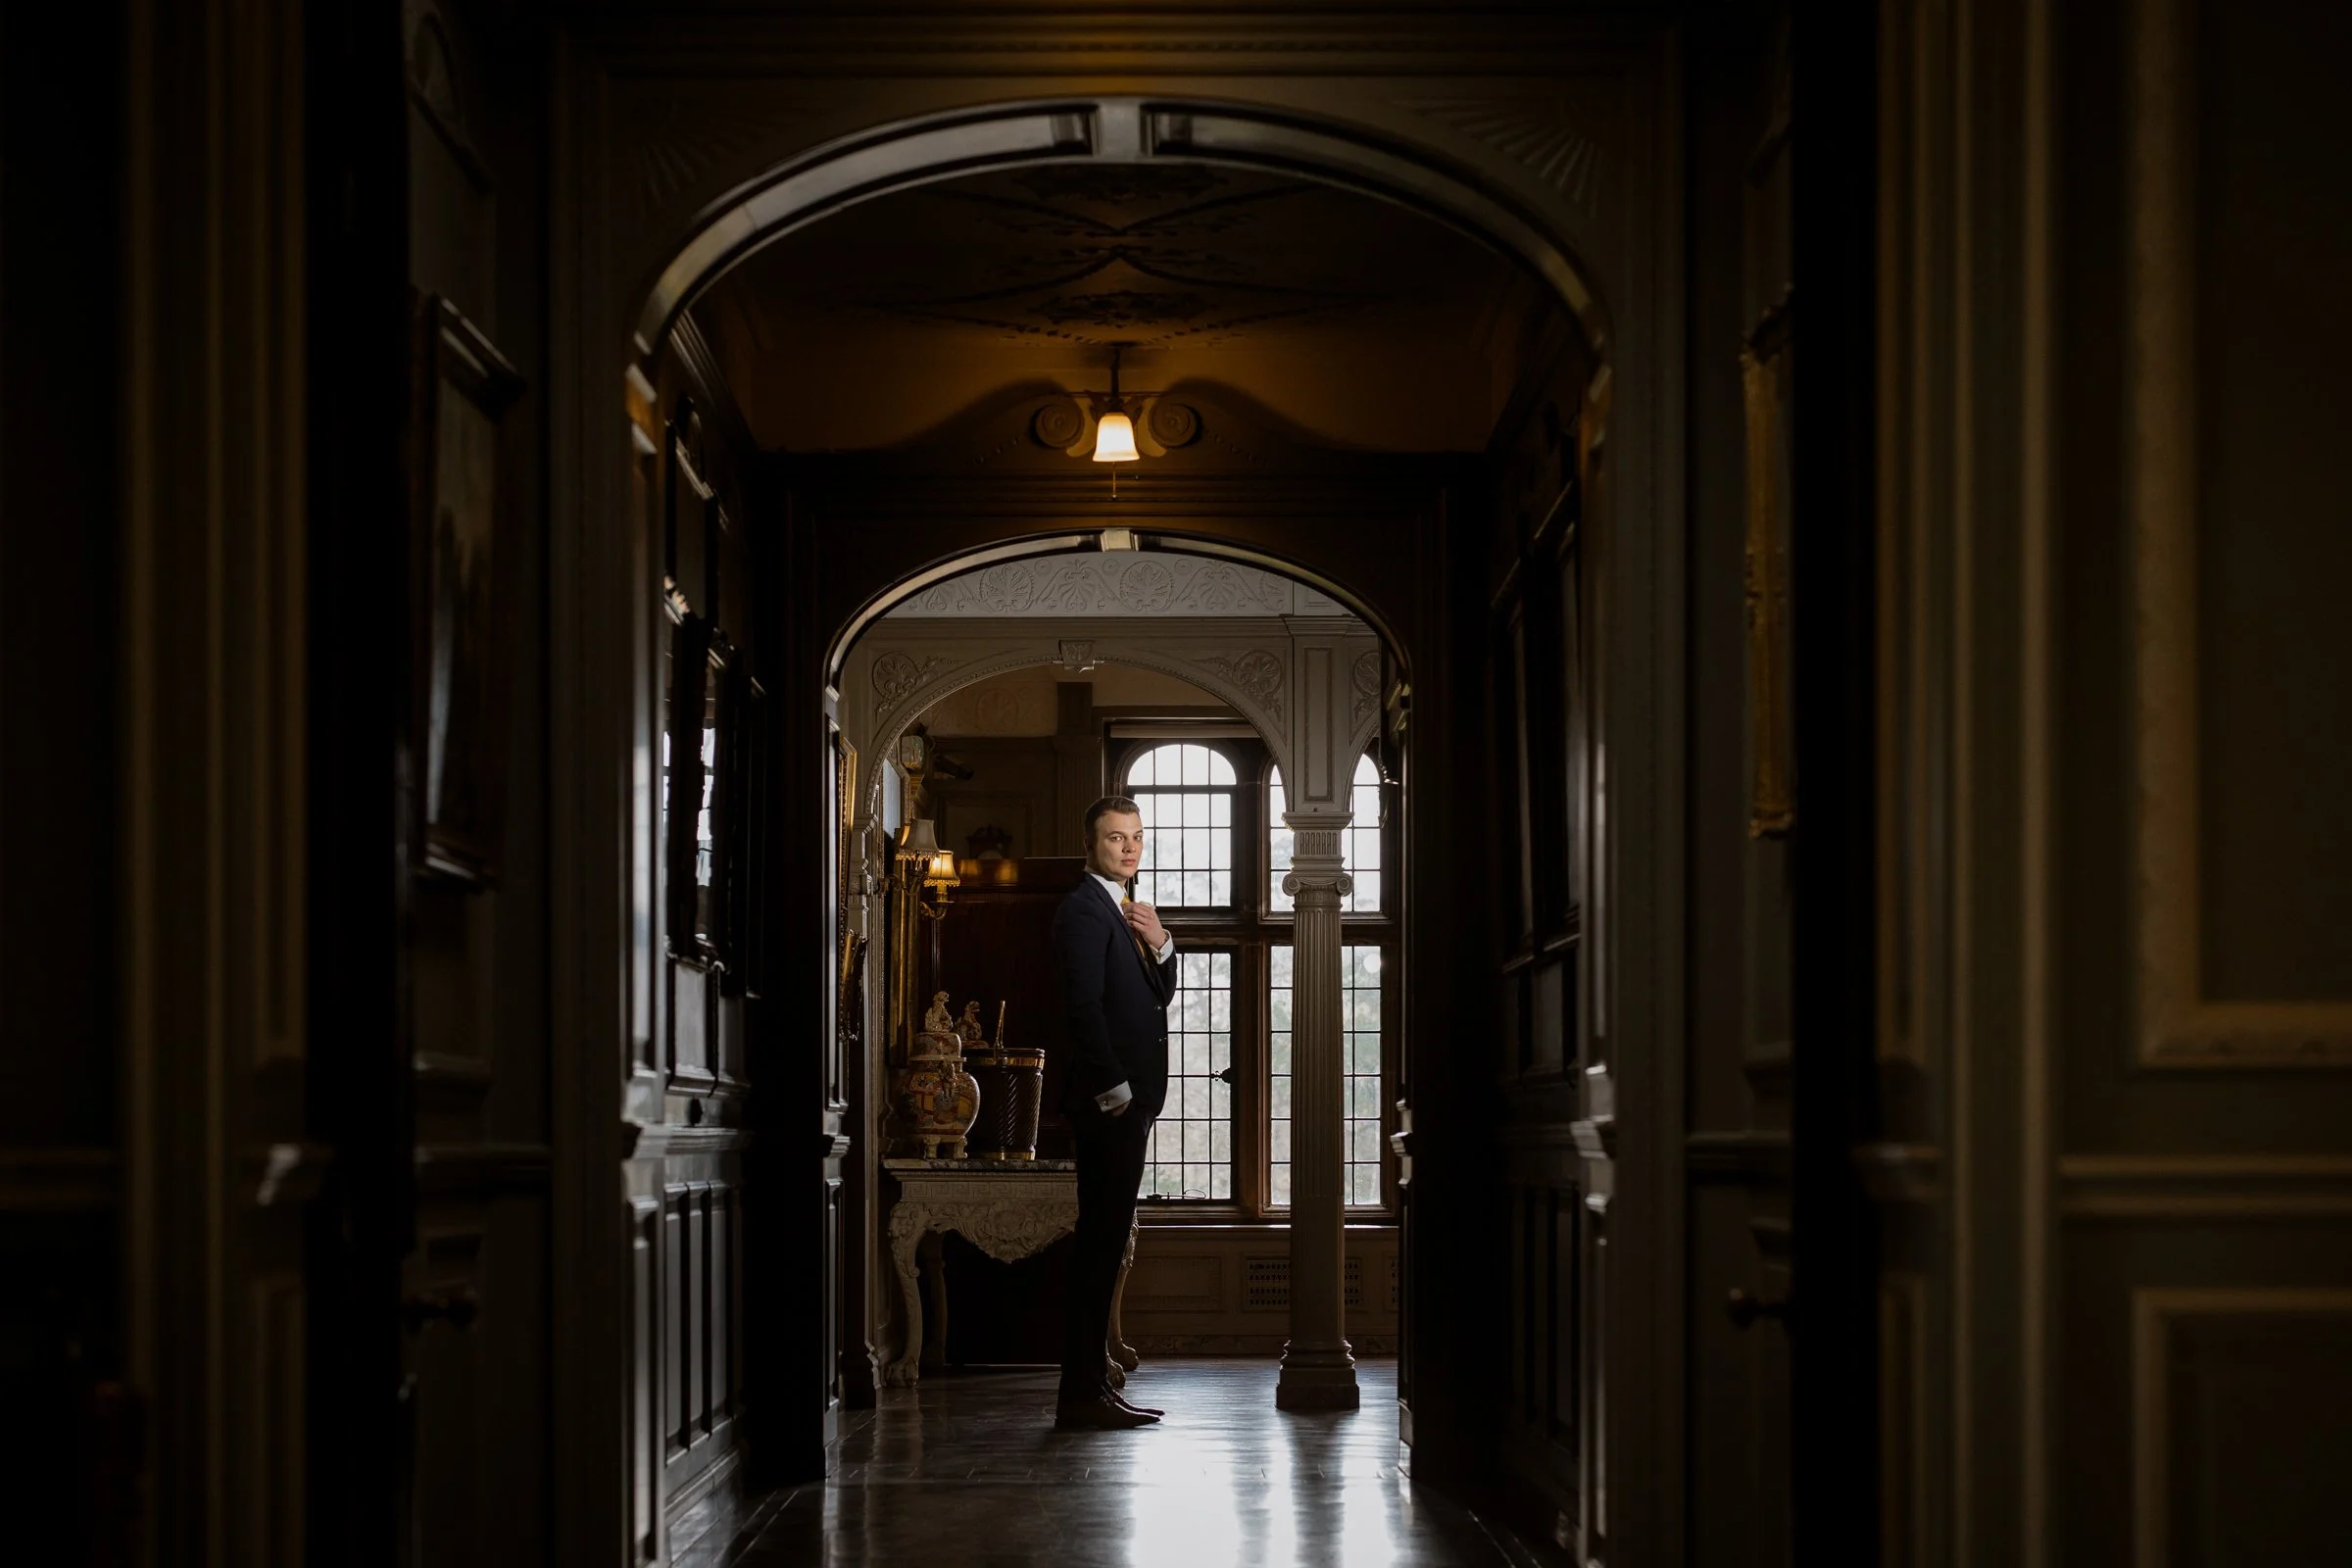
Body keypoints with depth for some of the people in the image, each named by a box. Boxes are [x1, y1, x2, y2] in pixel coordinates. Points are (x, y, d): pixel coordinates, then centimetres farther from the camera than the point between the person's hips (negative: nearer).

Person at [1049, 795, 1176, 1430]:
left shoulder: (1122, 911, 20)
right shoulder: (1084, 909, -10)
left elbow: (1159, 996, 21)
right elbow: (1083, 1005, -18)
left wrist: (1159, 945, 2)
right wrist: (1112, 1089, -18)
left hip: (1130, 1098, 10)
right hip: (1109, 1101, -10)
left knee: (1104, 1241, 10)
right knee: (1101, 1241, -10)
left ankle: (1089, 1384, 14)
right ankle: (1083, 1391, -10)